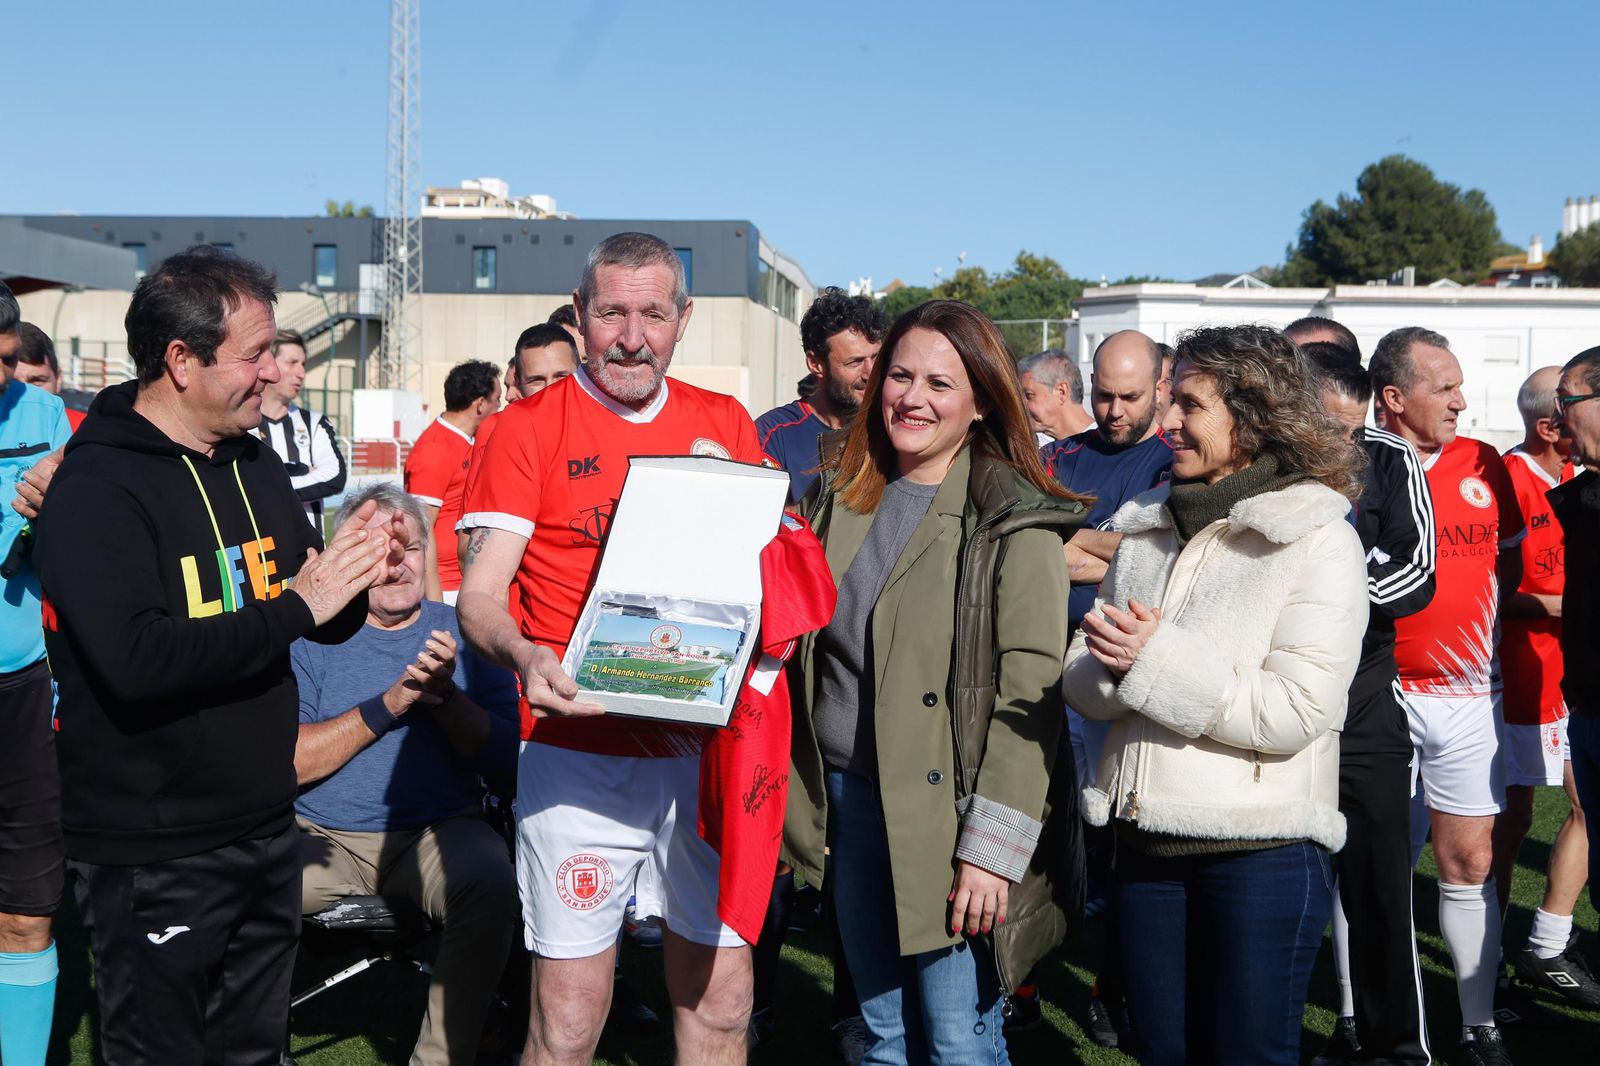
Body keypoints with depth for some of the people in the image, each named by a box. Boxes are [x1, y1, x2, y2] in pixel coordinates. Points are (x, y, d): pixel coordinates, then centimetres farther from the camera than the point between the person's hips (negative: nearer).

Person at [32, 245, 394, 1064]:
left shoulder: (256, 466, 9)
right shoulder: (95, 489, -15)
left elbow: (324, 620, 14)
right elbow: (135, 661, -29)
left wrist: (352, 585, -9)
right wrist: (294, 607, -22)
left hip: (266, 831, 7)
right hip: (152, 860, -7)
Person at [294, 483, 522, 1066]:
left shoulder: (464, 633, 9)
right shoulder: (311, 635, 7)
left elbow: (510, 770, 0)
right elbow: (282, 762, -7)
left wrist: (445, 696, -14)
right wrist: (389, 704, -14)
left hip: (439, 831, 0)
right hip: (321, 835, 0)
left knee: (490, 883, -31)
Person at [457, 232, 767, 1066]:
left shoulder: (726, 425, 10)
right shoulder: (529, 428, -1)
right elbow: (479, 594, -7)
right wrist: (523, 654, -28)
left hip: (706, 748, 3)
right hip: (581, 750, -3)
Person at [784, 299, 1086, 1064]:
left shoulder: (1014, 523, -9)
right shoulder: (840, 498, 10)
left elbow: (1029, 694, -14)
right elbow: (802, 644, 16)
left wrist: (993, 848, -18)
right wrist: (796, 799, 6)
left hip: (948, 811, -5)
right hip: (851, 803, 6)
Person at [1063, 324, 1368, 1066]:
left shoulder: (1317, 537, -8)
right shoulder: (1143, 526, 9)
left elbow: (1297, 710, -18)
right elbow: (1083, 678, 7)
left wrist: (1157, 658, -21)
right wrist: (1108, 664, -15)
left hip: (1261, 846, -5)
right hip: (1145, 837, 5)